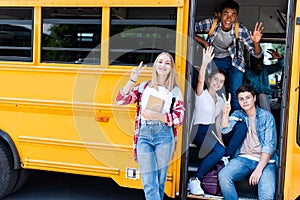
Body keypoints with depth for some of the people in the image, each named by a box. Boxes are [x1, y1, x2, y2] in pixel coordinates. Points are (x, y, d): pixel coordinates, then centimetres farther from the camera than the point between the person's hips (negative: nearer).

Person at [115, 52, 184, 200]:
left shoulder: (175, 91, 9)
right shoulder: (144, 87, 11)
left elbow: (179, 119, 1)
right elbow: (120, 100, 3)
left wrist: (158, 115, -13)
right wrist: (132, 80, -6)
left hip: (164, 136, 0)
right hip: (144, 135, 0)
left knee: (160, 182, 6)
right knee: (149, 183, -6)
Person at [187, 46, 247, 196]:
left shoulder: (220, 101, 17)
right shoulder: (201, 94, 0)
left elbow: (217, 123, 12)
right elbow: (200, 80, -22)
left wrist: (221, 139, -4)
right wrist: (205, 63, -36)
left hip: (212, 132, 6)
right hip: (200, 131, -6)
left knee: (242, 127, -17)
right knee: (219, 150, -34)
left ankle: (226, 157, -16)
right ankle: (194, 181, -25)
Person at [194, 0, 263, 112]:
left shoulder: (240, 30, -25)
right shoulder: (211, 23, -26)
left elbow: (257, 54, -21)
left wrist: (256, 42, -43)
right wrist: (204, 42, -25)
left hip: (234, 61, -1)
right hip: (215, 59, 1)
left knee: (235, 93, -9)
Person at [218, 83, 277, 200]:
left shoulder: (267, 116, 5)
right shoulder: (237, 115, 15)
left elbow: (269, 145, -4)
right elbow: (225, 130, -2)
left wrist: (259, 169, -15)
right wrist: (226, 113, -20)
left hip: (265, 161, -2)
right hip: (244, 159, 2)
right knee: (223, 176, -28)